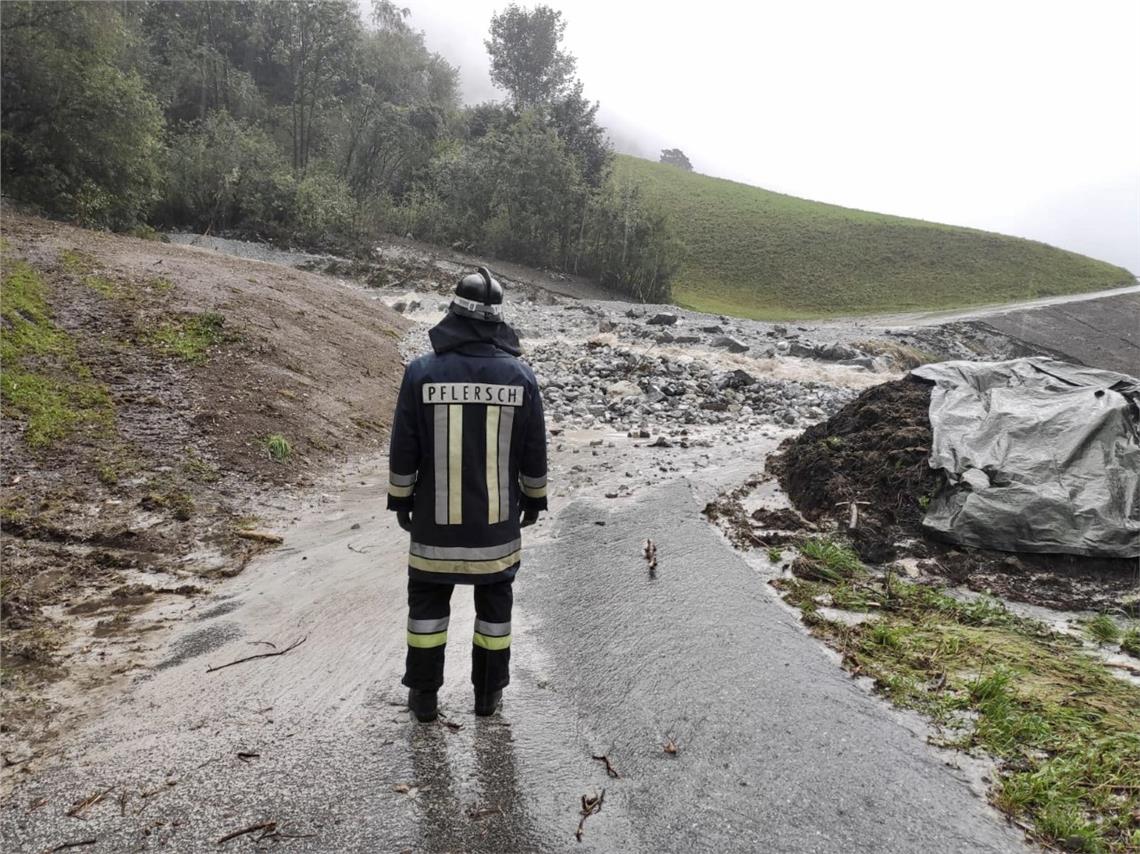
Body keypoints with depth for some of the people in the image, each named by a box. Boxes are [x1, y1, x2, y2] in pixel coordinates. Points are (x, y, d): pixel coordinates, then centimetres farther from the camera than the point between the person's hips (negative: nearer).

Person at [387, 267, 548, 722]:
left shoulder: (422, 371, -12)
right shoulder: (520, 374, -7)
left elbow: (403, 449, -6)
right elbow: (534, 450, 0)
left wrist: (400, 499, 7)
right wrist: (534, 498, 14)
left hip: (435, 518, -1)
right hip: (497, 518, 1)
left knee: (427, 598, 16)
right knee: (494, 600, 17)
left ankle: (424, 695, 24)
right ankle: (488, 692, 28)